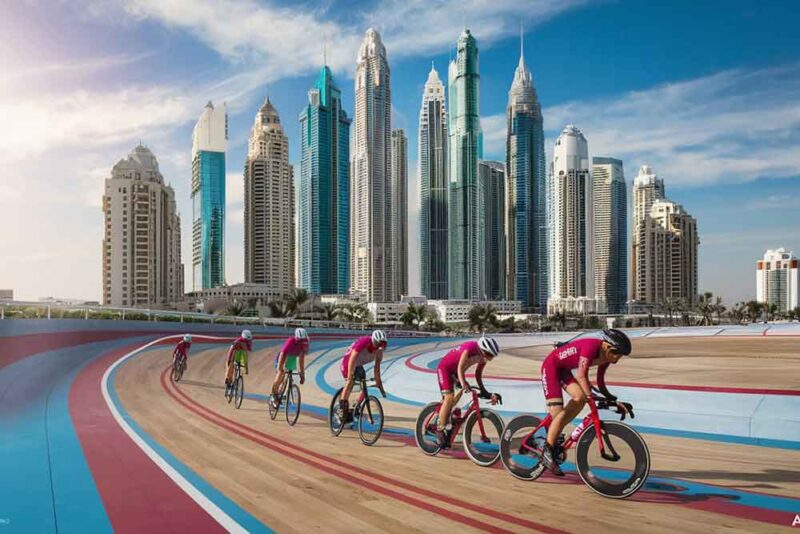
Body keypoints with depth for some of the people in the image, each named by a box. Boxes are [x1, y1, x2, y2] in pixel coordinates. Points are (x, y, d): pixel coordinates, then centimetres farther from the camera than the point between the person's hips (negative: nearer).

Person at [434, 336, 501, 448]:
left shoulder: (483, 357, -10)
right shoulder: (471, 348, -33)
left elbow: (478, 375, 0)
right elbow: (460, 367, -36)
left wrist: (484, 391, -6)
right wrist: (463, 383, -48)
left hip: (455, 372, 8)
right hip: (445, 368, -8)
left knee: (455, 399, 6)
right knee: (449, 397, -20)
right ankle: (440, 430, -14)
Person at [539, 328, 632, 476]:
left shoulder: (606, 356, -4)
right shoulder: (591, 346, -30)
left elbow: (600, 382, 3)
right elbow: (581, 376, -33)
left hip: (563, 370, 8)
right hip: (551, 366, -8)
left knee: (580, 398, -12)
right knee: (558, 412, -14)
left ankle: (553, 432, 1)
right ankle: (547, 451, -5)